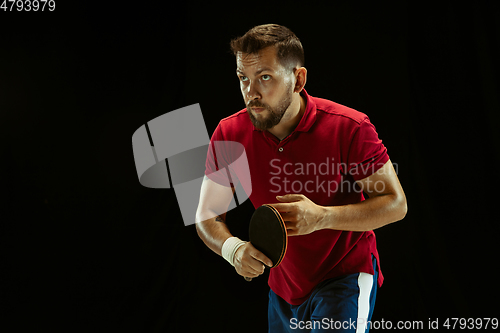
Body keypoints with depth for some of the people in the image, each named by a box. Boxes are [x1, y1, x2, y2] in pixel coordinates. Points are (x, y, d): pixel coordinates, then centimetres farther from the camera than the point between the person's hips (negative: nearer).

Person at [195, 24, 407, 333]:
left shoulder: (350, 128, -22)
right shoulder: (229, 134, -12)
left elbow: (395, 203, -15)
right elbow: (208, 216, -3)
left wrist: (321, 217, -30)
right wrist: (233, 248, -26)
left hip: (346, 278, -4)